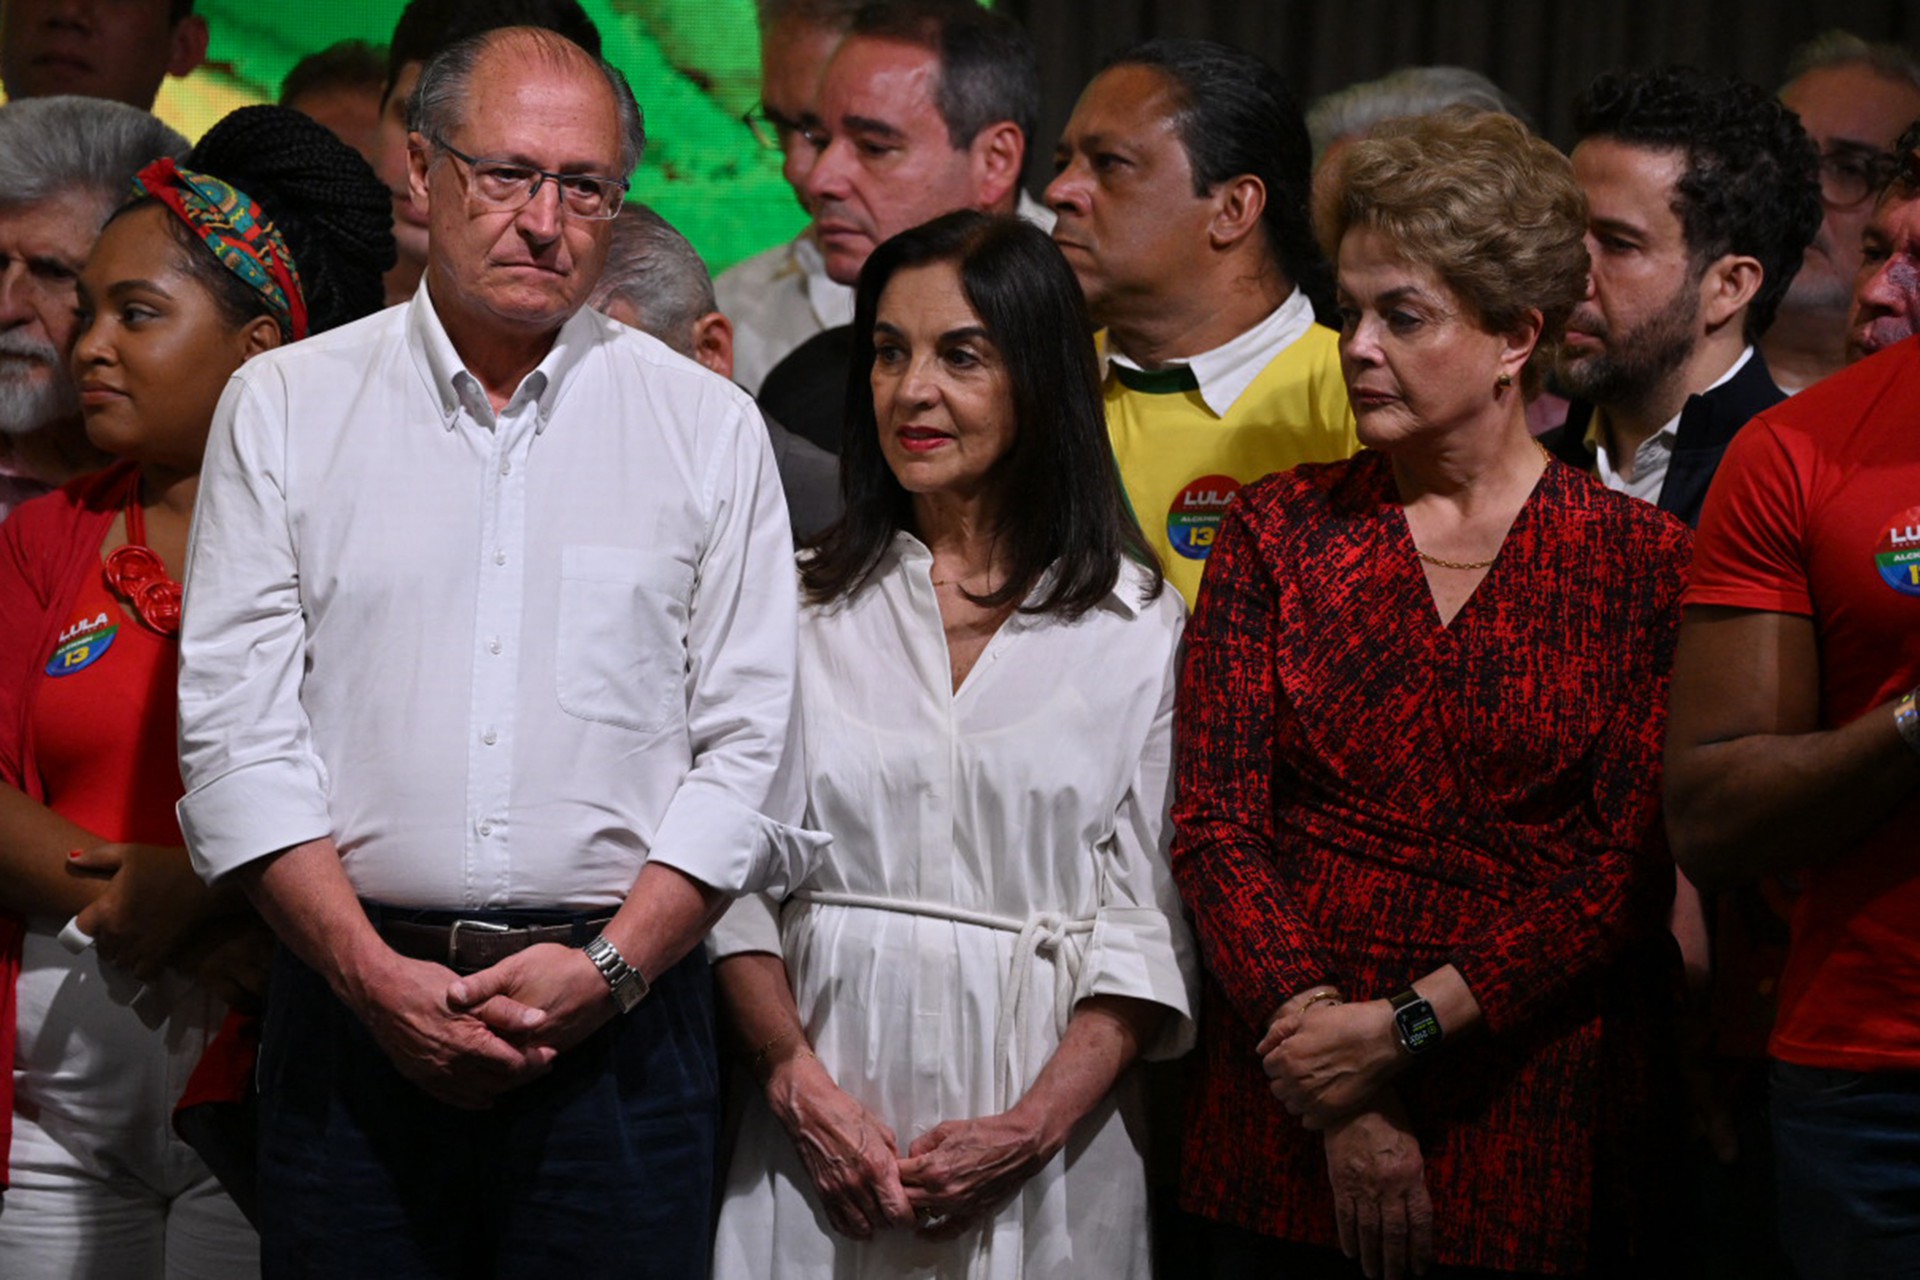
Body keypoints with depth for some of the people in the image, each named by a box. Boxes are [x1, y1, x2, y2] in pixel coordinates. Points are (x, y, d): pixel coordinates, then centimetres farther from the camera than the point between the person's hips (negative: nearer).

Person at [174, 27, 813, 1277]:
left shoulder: (710, 426, 8)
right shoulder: (284, 406, 7)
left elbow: (749, 742, 3)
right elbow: (239, 725, 1)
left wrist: (609, 964, -9)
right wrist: (371, 973, -9)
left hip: (619, 1020, 0)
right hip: (354, 1016, 0)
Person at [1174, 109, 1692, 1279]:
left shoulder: (1647, 564, -1)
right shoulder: (1278, 529, 6)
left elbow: (1637, 871, -6)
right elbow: (1216, 825, -1)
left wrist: (1403, 1028, -14)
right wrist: (1334, 1100, -11)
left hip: (1536, 1133, -2)